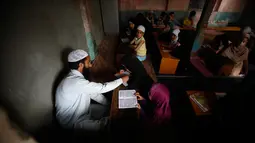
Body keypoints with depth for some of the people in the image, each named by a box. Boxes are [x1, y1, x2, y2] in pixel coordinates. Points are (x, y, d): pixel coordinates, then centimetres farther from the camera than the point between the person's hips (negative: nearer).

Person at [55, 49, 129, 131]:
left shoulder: (76, 77, -2)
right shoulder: (76, 82, -34)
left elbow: (93, 92, 2)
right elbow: (102, 88, -29)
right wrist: (122, 80, -15)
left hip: (82, 112, 8)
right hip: (73, 122, -8)